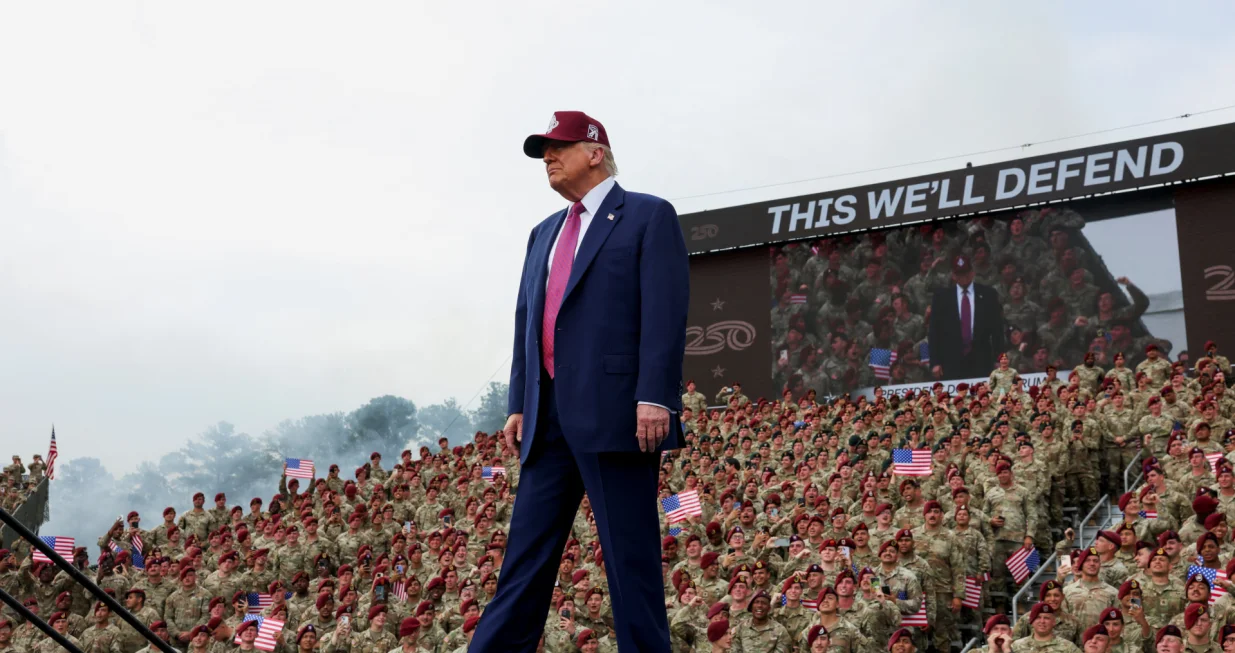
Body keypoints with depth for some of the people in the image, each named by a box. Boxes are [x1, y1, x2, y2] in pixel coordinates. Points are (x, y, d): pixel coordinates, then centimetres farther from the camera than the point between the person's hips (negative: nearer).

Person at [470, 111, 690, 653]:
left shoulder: (649, 216, 1)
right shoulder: (544, 233, 23)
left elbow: (665, 313, -10)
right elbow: (526, 320, 20)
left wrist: (654, 398, -19)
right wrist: (518, 403, 12)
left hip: (616, 411, -7)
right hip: (550, 417, 7)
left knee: (630, 555, -2)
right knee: (527, 550, 8)